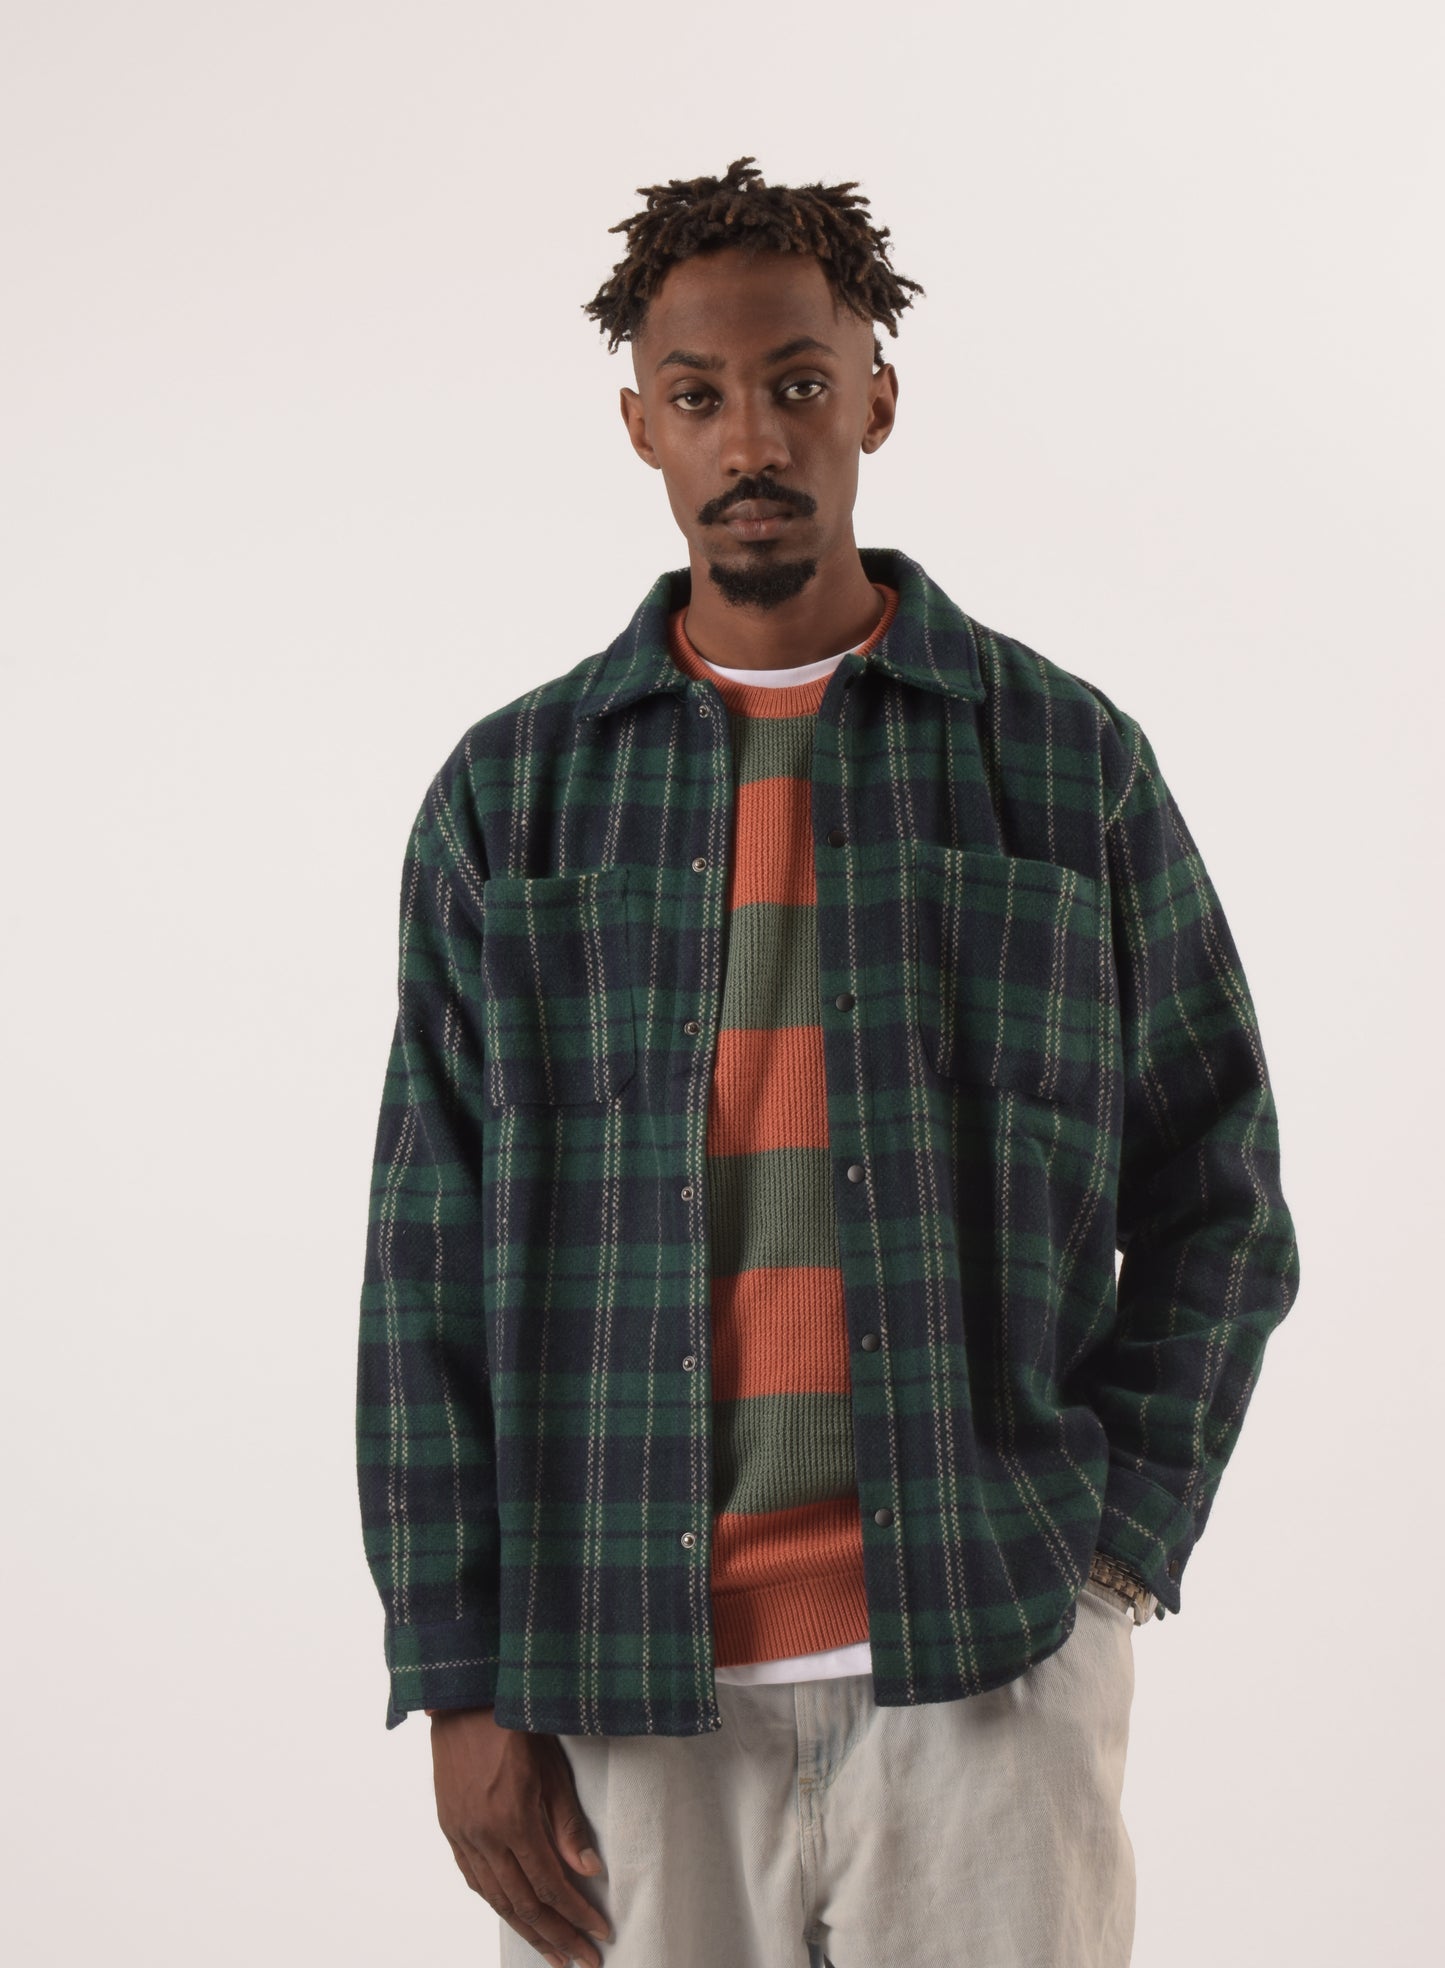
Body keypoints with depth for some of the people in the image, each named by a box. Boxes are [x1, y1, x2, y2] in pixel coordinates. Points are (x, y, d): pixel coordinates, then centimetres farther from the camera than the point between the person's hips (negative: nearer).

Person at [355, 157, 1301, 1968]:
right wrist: (461, 1683, 0)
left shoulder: (1070, 762, 5)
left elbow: (1217, 1203, 8)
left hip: (988, 1651, 0)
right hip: (626, 1670, 1)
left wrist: (1113, 1551, -3)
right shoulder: (509, 795, 6)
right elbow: (430, 1264, 5)